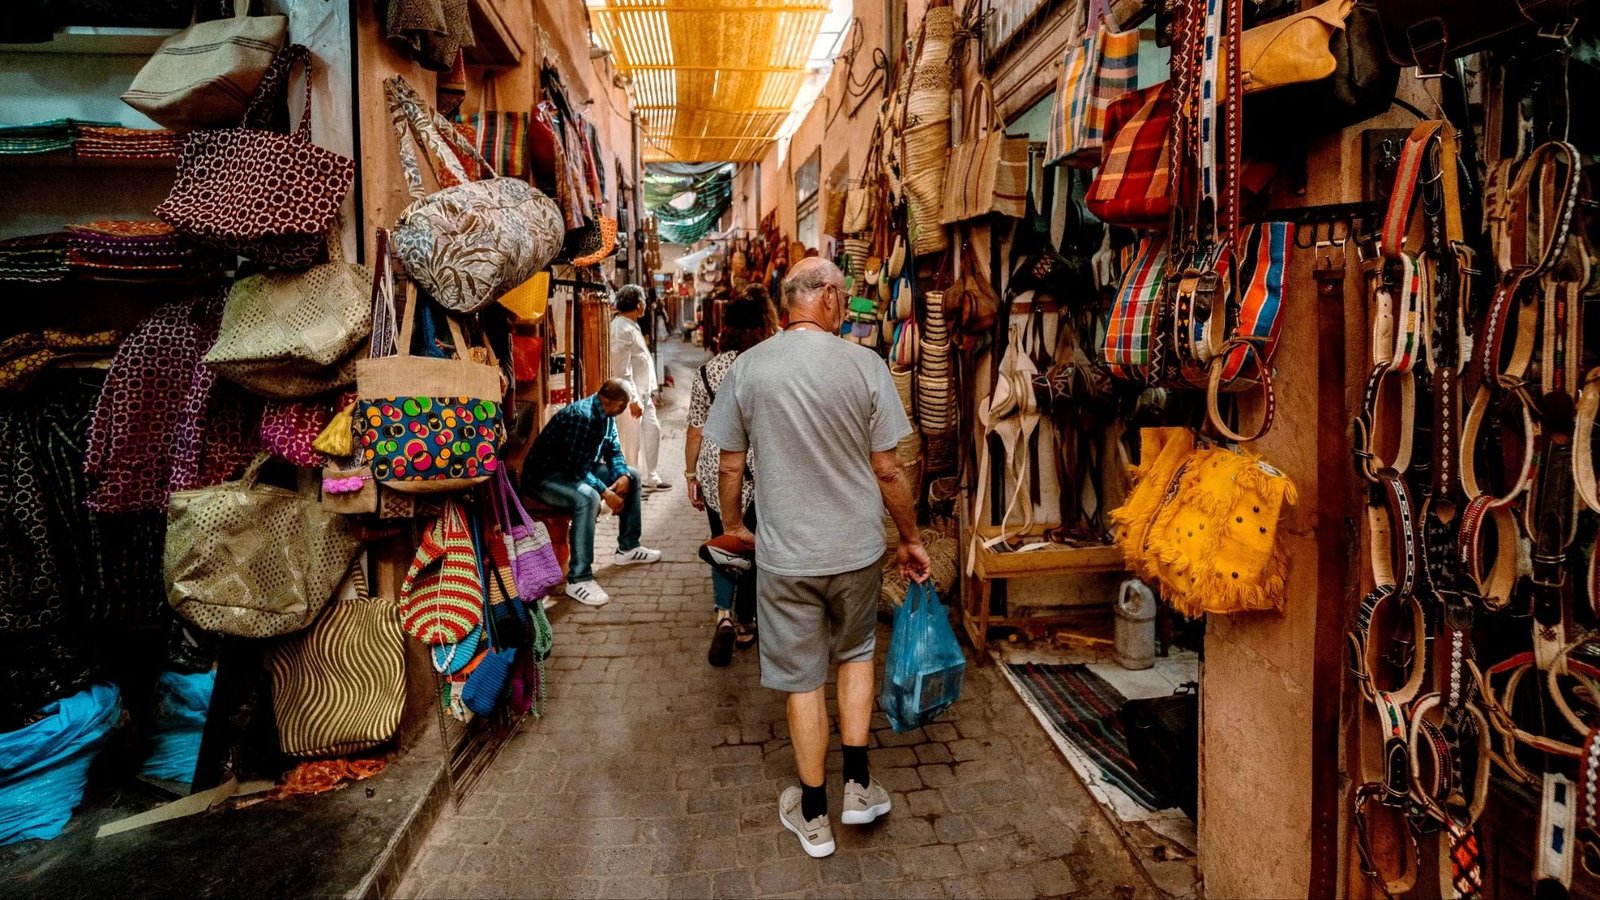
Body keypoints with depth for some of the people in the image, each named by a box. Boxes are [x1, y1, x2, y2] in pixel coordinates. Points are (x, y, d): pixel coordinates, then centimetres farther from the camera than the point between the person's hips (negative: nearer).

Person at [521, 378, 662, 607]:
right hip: (544, 476, -10)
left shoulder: (605, 415, 1)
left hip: (579, 469, 10)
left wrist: (623, 475, -11)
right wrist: (605, 492, -29)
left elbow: (613, 451, 8)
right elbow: (574, 468, -32)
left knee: (632, 475, 10)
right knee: (588, 497, -38)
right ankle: (578, 579, -32)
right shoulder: (580, 416, -29)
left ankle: (627, 547, 20)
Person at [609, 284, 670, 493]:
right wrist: (633, 400, -21)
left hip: (643, 393, 10)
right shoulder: (621, 329, -18)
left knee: (652, 430, 14)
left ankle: (650, 478, 26)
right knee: (631, 440, 0)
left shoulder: (632, 326, 12)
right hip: (631, 396, -10)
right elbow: (622, 369, -21)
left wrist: (651, 390, 18)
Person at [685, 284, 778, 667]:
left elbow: (695, 430, 0)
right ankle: (745, 624, 28)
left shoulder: (709, 370, -3)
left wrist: (691, 474, 11)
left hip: (715, 471, 1)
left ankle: (723, 614, 1)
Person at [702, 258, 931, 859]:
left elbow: (730, 467, 0)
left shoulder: (747, 368, -6)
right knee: (856, 652, 25)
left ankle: (813, 817, 29)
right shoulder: (865, 366, -10)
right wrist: (911, 540, 9)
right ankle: (858, 786, 29)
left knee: (803, 679, 13)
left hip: (784, 555, 0)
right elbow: (888, 471, -6)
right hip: (857, 548, 0)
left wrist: (734, 525, 19)